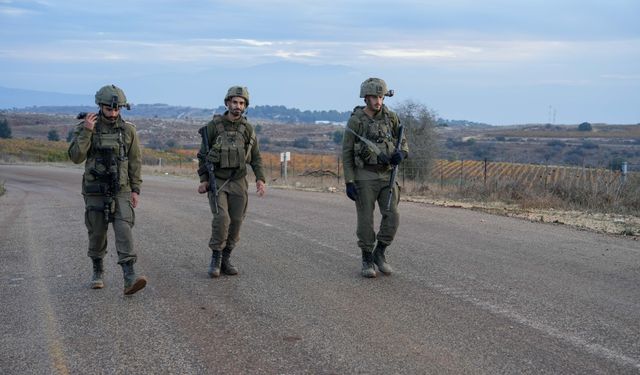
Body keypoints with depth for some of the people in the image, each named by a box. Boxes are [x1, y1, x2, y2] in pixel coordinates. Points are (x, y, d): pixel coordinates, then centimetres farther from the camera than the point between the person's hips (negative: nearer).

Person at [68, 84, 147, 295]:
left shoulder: (128, 130, 0)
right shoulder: (86, 128, -5)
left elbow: (135, 161, 5)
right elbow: (76, 157, -14)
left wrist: (136, 189, 0)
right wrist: (86, 131, -23)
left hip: (121, 191, 0)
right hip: (95, 191, 0)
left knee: (124, 231, -14)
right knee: (97, 234, 9)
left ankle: (130, 279, -22)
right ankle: (98, 272, 31)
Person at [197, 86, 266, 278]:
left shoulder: (247, 129, 1)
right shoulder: (213, 126, -7)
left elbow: (256, 157, 6)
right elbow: (203, 154, -1)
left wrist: (260, 179, -8)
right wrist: (203, 180, -7)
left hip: (238, 182, 3)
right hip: (216, 181, -3)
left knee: (235, 222, 2)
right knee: (222, 218, -19)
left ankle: (225, 260, 18)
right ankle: (216, 259, -3)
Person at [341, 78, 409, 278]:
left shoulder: (390, 117, 1)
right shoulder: (355, 121, -8)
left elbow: (402, 143, 9)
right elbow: (347, 154, -5)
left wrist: (401, 153, -17)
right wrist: (349, 183, -10)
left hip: (387, 176, 3)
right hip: (364, 177, -3)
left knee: (392, 217, -7)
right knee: (366, 220, 0)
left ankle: (379, 254, 13)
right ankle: (367, 260, 13)